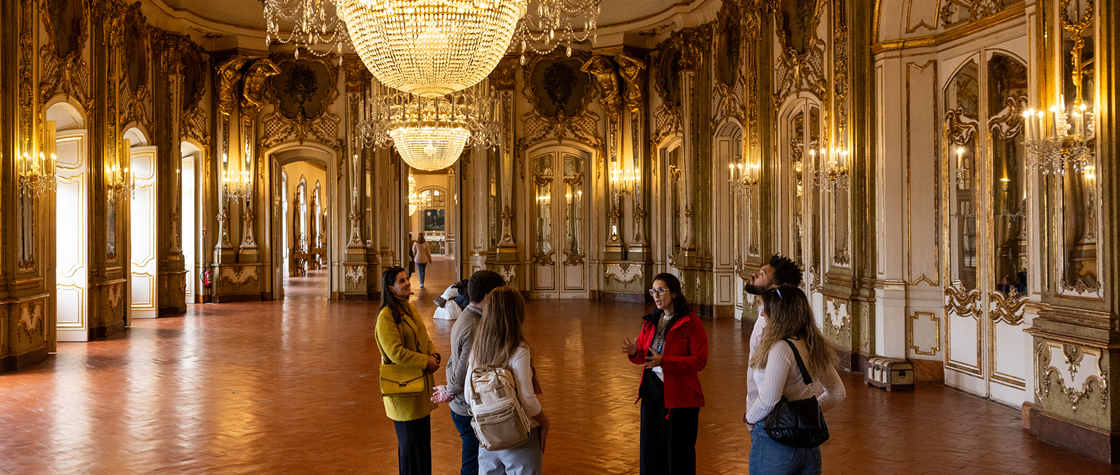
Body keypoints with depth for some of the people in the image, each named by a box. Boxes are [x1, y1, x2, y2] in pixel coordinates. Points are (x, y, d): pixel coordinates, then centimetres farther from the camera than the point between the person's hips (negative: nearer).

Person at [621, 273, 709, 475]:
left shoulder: (691, 323, -10)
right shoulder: (651, 321, 10)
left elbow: (700, 361, -17)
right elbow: (643, 356, 16)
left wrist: (664, 361, -25)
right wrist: (634, 352, -9)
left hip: (679, 395, -6)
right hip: (651, 391, 6)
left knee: (678, 453, 5)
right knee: (650, 451, 12)